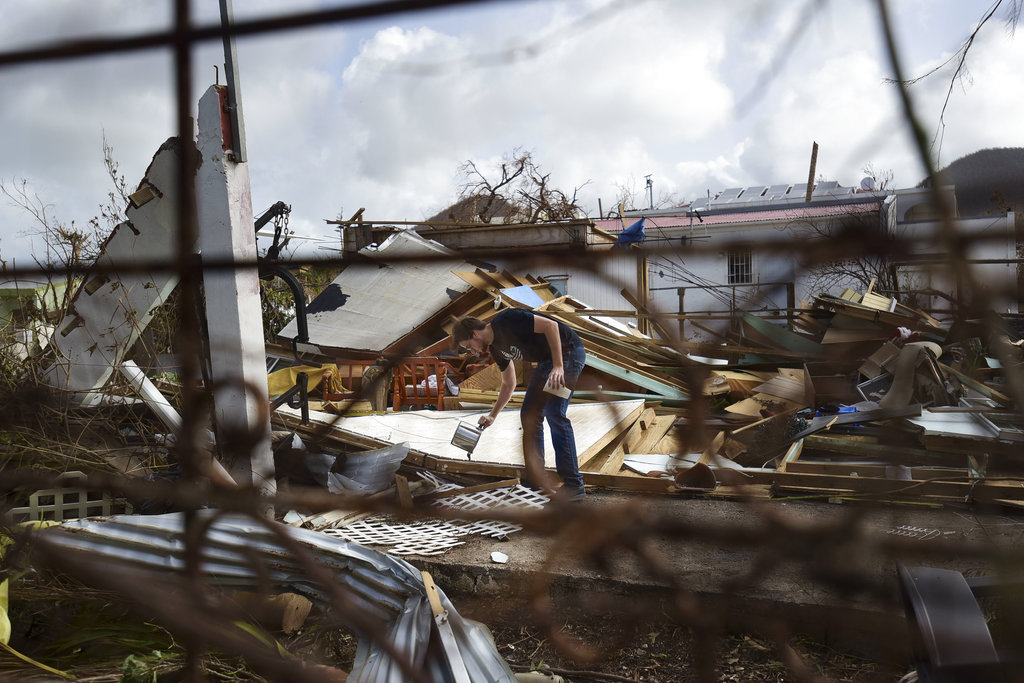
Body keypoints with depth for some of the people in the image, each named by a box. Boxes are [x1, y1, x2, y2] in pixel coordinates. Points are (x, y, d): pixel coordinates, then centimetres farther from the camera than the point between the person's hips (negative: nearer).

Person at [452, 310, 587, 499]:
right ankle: (536, 482, 11)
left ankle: (574, 486, -14)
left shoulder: (505, 321, -19)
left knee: (554, 414, -17)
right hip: (546, 361, 10)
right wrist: (492, 416, 21)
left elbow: (550, 325, -24)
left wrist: (558, 366, -27)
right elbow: (508, 385, 21)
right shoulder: (495, 348, 9)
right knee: (529, 414, 6)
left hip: (567, 351, -10)